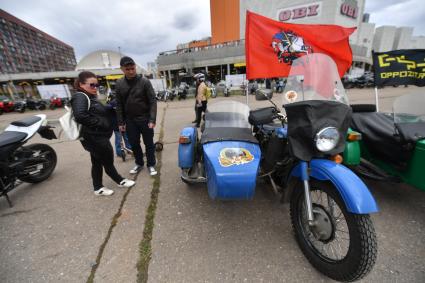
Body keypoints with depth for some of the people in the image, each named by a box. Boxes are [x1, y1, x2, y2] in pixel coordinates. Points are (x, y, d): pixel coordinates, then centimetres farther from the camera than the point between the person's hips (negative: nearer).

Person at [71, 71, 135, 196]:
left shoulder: (91, 97, 15)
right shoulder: (80, 97, -15)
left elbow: (100, 113, 17)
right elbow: (80, 116, -31)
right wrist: (99, 123, -22)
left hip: (98, 137, 10)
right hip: (95, 138, -10)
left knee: (97, 163, 17)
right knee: (108, 161, 7)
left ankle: (98, 188, 31)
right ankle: (121, 181, 24)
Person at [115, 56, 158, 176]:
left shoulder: (144, 81, -8)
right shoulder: (119, 84, 2)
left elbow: (152, 101, -11)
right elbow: (119, 105, 6)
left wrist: (152, 119, -18)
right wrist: (120, 122, 3)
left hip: (145, 118, -3)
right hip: (130, 120, 3)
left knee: (149, 143, 6)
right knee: (134, 144, 12)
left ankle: (151, 165, 22)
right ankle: (139, 163, 31)